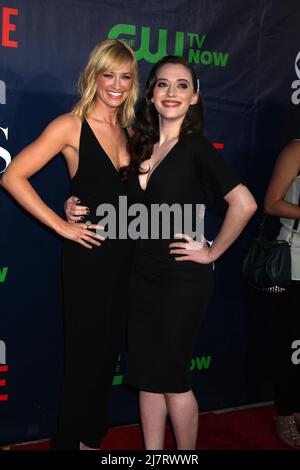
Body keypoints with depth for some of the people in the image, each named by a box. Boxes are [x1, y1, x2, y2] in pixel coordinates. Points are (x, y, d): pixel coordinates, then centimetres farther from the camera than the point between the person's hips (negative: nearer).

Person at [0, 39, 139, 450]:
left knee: (109, 353, 15)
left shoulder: (129, 131, 9)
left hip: (124, 256, 6)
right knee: (85, 355, 4)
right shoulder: (71, 126, -9)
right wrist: (60, 225, -14)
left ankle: (92, 438, 33)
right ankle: (70, 440, 23)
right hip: (88, 257, -6)